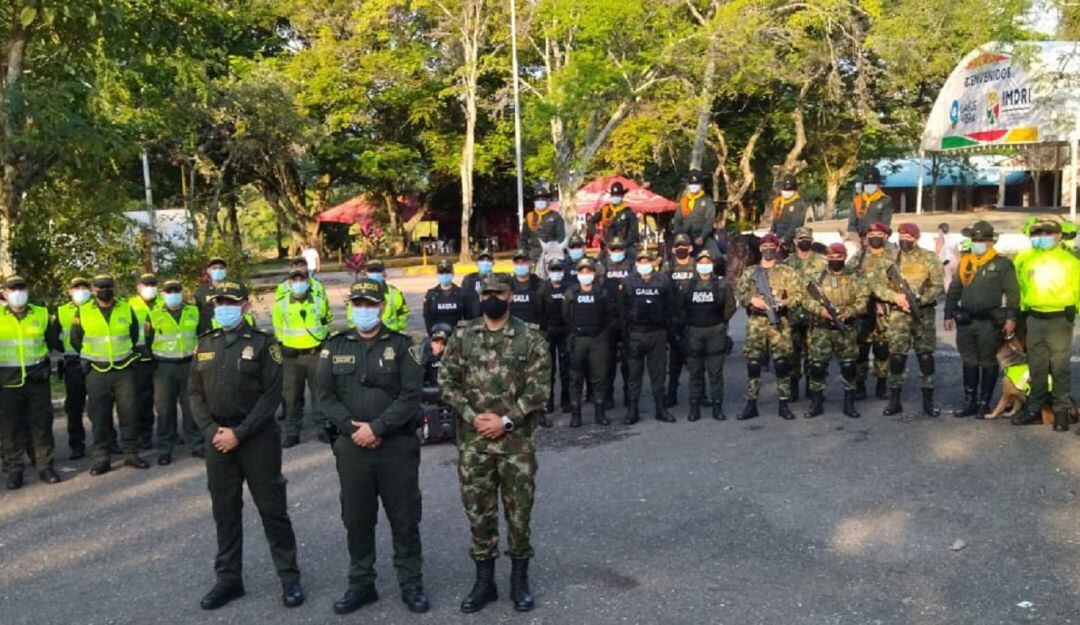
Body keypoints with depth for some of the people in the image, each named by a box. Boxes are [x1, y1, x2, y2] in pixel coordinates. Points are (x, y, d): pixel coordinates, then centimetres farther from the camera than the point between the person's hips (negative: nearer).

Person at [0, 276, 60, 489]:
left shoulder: (42, 314, 5)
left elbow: (53, 342, 12)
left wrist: (55, 325, -2)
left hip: (37, 379, 1)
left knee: (42, 424, 5)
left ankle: (45, 466, 13)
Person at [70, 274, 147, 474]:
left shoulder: (126, 309, 3)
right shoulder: (83, 312, -1)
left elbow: (135, 335, 16)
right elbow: (76, 340, 10)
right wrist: (93, 357, 13)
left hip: (124, 370, 1)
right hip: (96, 373, -1)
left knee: (129, 413, 3)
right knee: (99, 415, 3)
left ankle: (131, 453, 12)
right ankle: (101, 457, 11)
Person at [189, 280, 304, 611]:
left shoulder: (263, 343, -5)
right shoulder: (205, 344, 9)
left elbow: (271, 395, -10)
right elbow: (195, 392, 9)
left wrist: (239, 433, -14)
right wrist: (211, 431, -6)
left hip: (258, 437, -4)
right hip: (217, 439, 4)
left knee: (272, 509, 2)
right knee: (224, 511, 12)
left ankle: (289, 577, 14)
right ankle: (228, 579, 25)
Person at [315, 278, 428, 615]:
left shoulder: (402, 345, -1)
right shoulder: (335, 347, 6)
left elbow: (411, 395, -9)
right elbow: (325, 395, 1)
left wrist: (376, 427, -16)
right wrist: (353, 427, -12)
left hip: (397, 446, -2)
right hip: (352, 447, 2)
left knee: (404, 518, 6)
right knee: (356, 519, 11)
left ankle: (411, 583, 21)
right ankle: (361, 584, 26)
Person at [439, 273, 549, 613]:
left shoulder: (530, 337, -4)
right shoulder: (462, 335, 2)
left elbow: (538, 388, -8)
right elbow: (447, 381, 1)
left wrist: (505, 420, -15)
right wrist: (472, 416, -11)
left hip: (517, 440, -2)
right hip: (472, 440, 2)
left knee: (519, 510, 8)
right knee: (478, 511, 10)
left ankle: (519, 579, 25)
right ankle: (484, 581, 25)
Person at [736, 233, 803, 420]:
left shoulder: (787, 272, 6)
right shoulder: (749, 272, 13)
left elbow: (797, 294, 0)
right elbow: (740, 294, 10)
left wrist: (783, 302, -18)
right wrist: (752, 300, -10)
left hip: (780, 322, -1)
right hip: (756, 322, 2)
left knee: (782, 363, -1)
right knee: (753, 364, 1)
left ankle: (783, 404, 8)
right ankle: (751, 404, 8)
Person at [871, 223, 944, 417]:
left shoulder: (929, 258, 2)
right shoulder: (890, 258, 6)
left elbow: (938, 286, -4)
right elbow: (876, 284, 1)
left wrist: (919, 300, -17)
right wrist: (895, 297, -14)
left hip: (924, 314, -1)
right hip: (898, 315, 1)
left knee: (926, 356, 2)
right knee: (896, 357, 1)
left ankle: (928, 402, 11)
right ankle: (894, 401, 10)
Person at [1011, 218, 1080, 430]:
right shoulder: (1024, 259, 8)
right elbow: (1019, 286, 18)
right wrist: (1022, 310, 15)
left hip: (1060, 320, -3)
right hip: (1034, 319, 3)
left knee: (1060, 368, 0)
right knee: (1037, 368, 11)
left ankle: (1062, 411, 8)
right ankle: (1034, 409, 19)